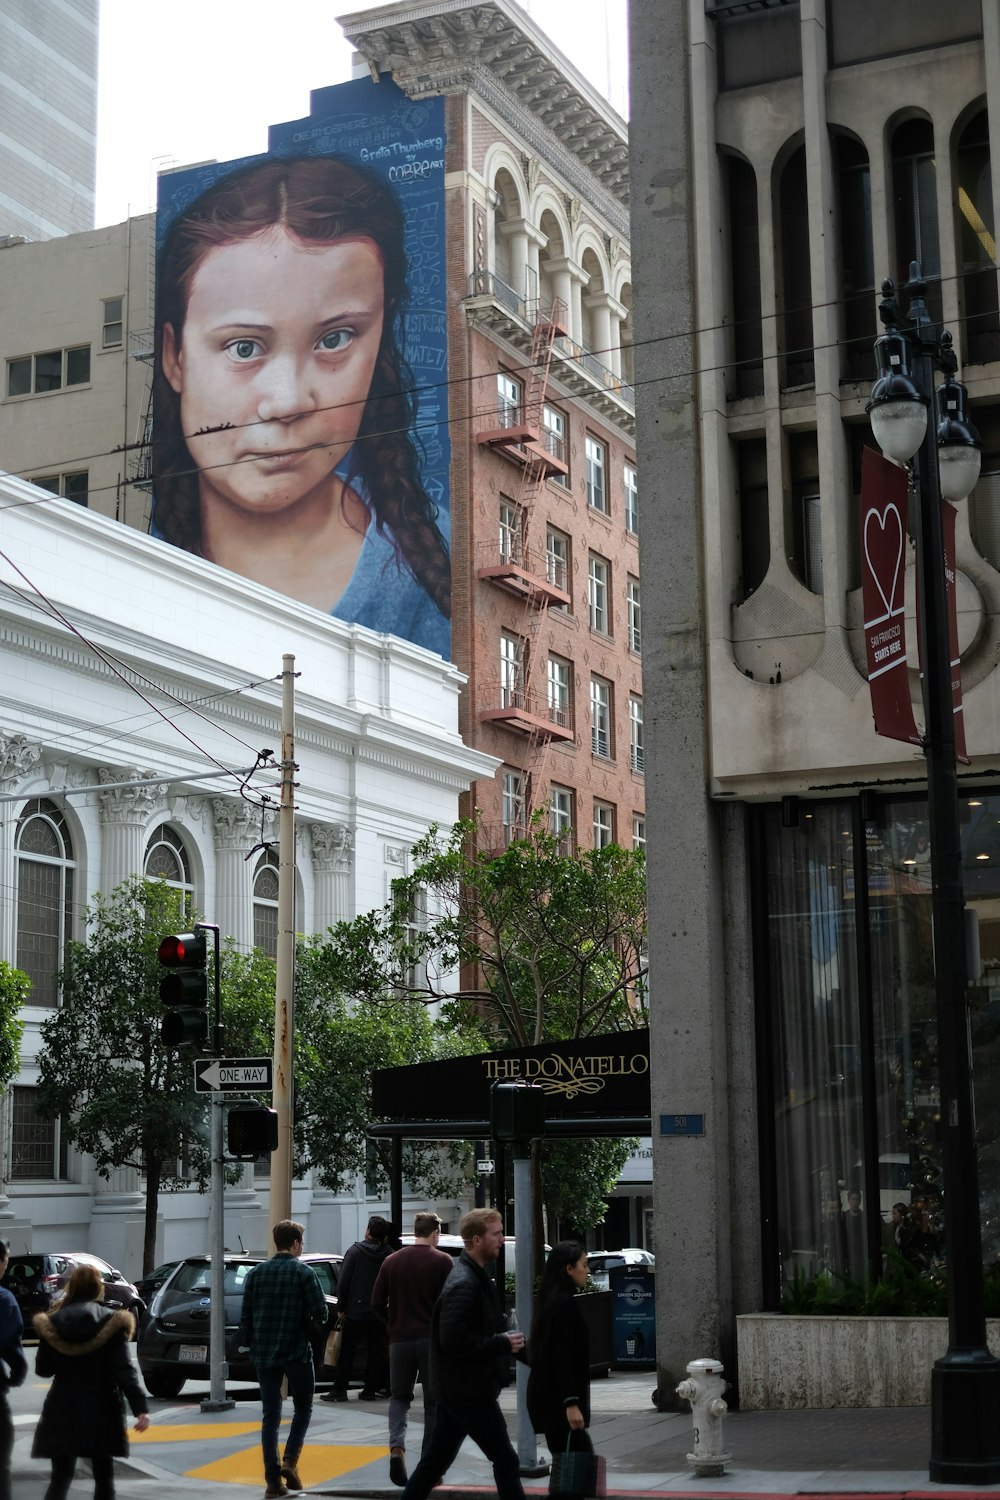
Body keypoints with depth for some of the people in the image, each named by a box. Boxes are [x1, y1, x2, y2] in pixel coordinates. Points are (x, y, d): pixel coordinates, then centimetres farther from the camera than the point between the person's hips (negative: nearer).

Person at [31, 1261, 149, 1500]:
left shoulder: (53, 1322, -1)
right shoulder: (111, 1322, -7)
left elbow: (43, 1368, 4)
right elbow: (123, 1369, -15)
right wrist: (140, 1407, -18)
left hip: (62, 1411, 1)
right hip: (101, 1411, -1)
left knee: (61, 1476, 6)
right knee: (103, 1475, 11)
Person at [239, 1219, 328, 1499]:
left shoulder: (257, 1272, 4)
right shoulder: (304, 1272, -8)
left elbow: (245, 1313, 5)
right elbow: (320, 1312, -12)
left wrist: (249, 1344, 17)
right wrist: (312, 1325, 9)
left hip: (264, 1353, 4)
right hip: (297, 1350, -3)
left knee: (270, 1416, 7)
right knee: (302, 1408, 14)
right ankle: (290, 1461, -4)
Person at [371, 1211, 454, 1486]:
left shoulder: (391, 1261, 6)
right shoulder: (443, 1262, -5)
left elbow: (377, 1304, 6)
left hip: (399, 1339, 3)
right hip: (433, 1339, -3)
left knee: (399, 1396, 15)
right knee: (433, 1402, 7)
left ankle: (396, 1447, -9)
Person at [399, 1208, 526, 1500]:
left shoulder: (472, 1275, 13)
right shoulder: (464, 1283, -20)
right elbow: (454, 1340, -27)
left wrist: (503, 1339, 7)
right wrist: (502, 1343, -20)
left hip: (455, 1388, 10)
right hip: (468, 1390, -10)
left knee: (434, 1462, 14)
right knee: (505, 1461, -3)